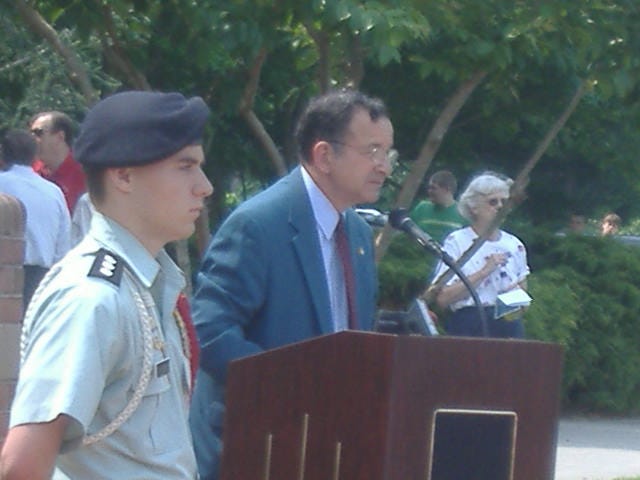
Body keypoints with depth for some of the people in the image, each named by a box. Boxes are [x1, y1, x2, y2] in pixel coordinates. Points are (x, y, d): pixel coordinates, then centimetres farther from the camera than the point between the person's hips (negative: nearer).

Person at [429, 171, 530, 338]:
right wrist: (484, 272, -12)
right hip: (469, 328, -4)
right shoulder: (457, 241, 0)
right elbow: (443, 298, -9)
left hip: (508, 327, 4)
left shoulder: (514, 245, 13)